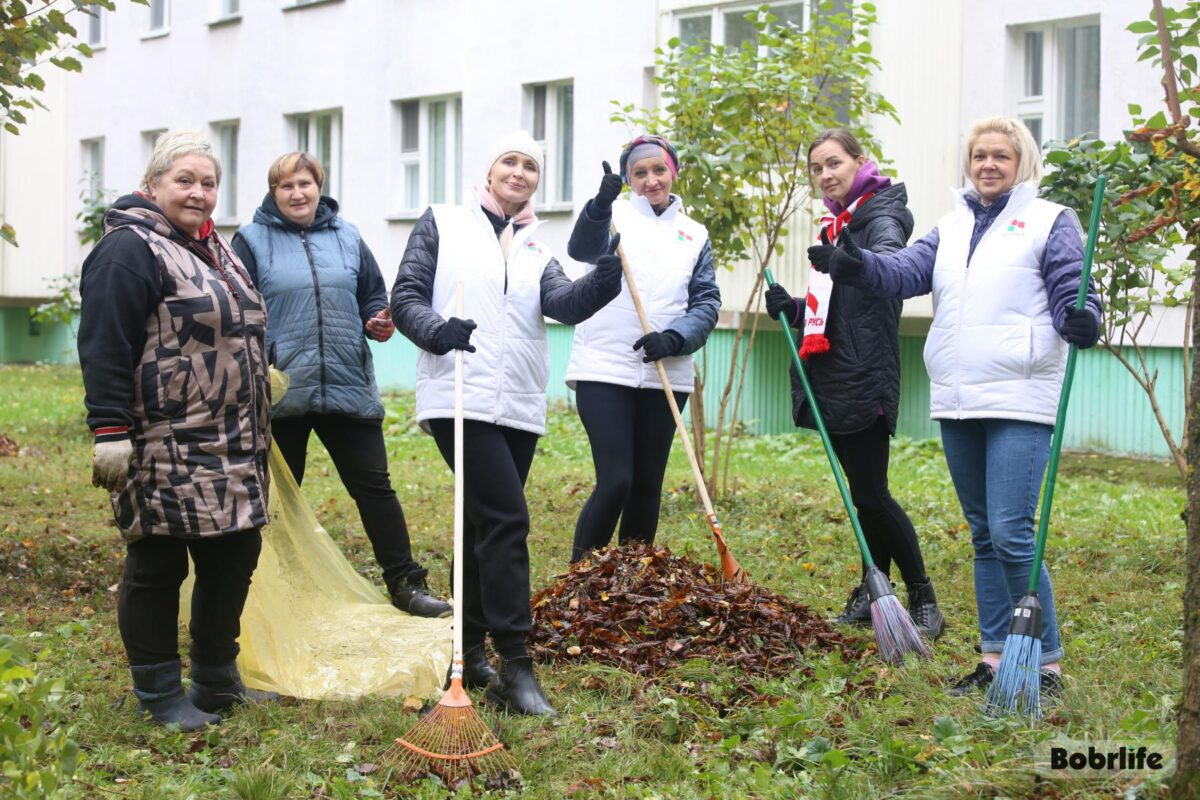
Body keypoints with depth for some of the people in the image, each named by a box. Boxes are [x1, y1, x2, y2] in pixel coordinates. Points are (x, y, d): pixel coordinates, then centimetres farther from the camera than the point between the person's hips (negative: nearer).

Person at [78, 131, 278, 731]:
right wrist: (110, 433, -23)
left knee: (233, 559, 13)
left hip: (231, 449, 9)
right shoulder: (130, 250, -11)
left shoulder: (215, 249, 17)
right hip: (164, 451, -9)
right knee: (157, 569, 1)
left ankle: (217, 681, 26)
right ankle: (161, 697, 12)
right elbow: (104, 349, -18)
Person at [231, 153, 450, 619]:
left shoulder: (346, 237, 12)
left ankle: (405, 582, 11)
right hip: (281, 390, -2)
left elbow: (373, 297, 19)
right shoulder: (253, 241, 2)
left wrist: (378, 321, -3)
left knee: (374, 485, 4)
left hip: (349, 388, 2)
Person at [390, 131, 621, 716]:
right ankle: (514, 666, -14)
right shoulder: (442, 224, 6)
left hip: (518, 406, 6)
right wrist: (438, 330, -20)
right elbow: (405, 298, 2)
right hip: (460, 398, -5)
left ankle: (469, 654, 23)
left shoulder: (536, 249, 15)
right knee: (506, 517, -16)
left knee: (487, 525, 12)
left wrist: (606, 281, -25)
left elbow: (564, 303, -5)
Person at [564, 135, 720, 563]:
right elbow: (584, 249, -16)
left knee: (648, 485, 9)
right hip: (605, 371, -3)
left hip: (665, 376, 4)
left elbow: (707, 302, 7)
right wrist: (600, 205, -36)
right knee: (615, 482, -12)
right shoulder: (615, 215, 5)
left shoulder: (695, 235, 14)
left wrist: (674, 339, -12)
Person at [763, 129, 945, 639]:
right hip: (830, 380, 8)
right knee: (863, 491, 13)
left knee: (870, 494, -8)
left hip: (864, 380, -8)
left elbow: (891, 259, -34)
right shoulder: (836, 226, 17)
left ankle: (924, 601, 3)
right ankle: (874, 593, 20)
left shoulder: (880, 216, -9)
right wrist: (791, 308, 4)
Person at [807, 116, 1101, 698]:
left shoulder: (1050, 222, 2)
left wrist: (1081, 318, -27)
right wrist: (856, 266, -17)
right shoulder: (953, 227, 16)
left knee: (1011, 535, -12)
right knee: (984, 536, 13)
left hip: (1018, 404, -6)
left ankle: (1046, 664, -1)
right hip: (957, 404, 6)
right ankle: (994, 656, 22)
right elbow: (908, 271, 2)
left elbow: (1072, 290, -4)